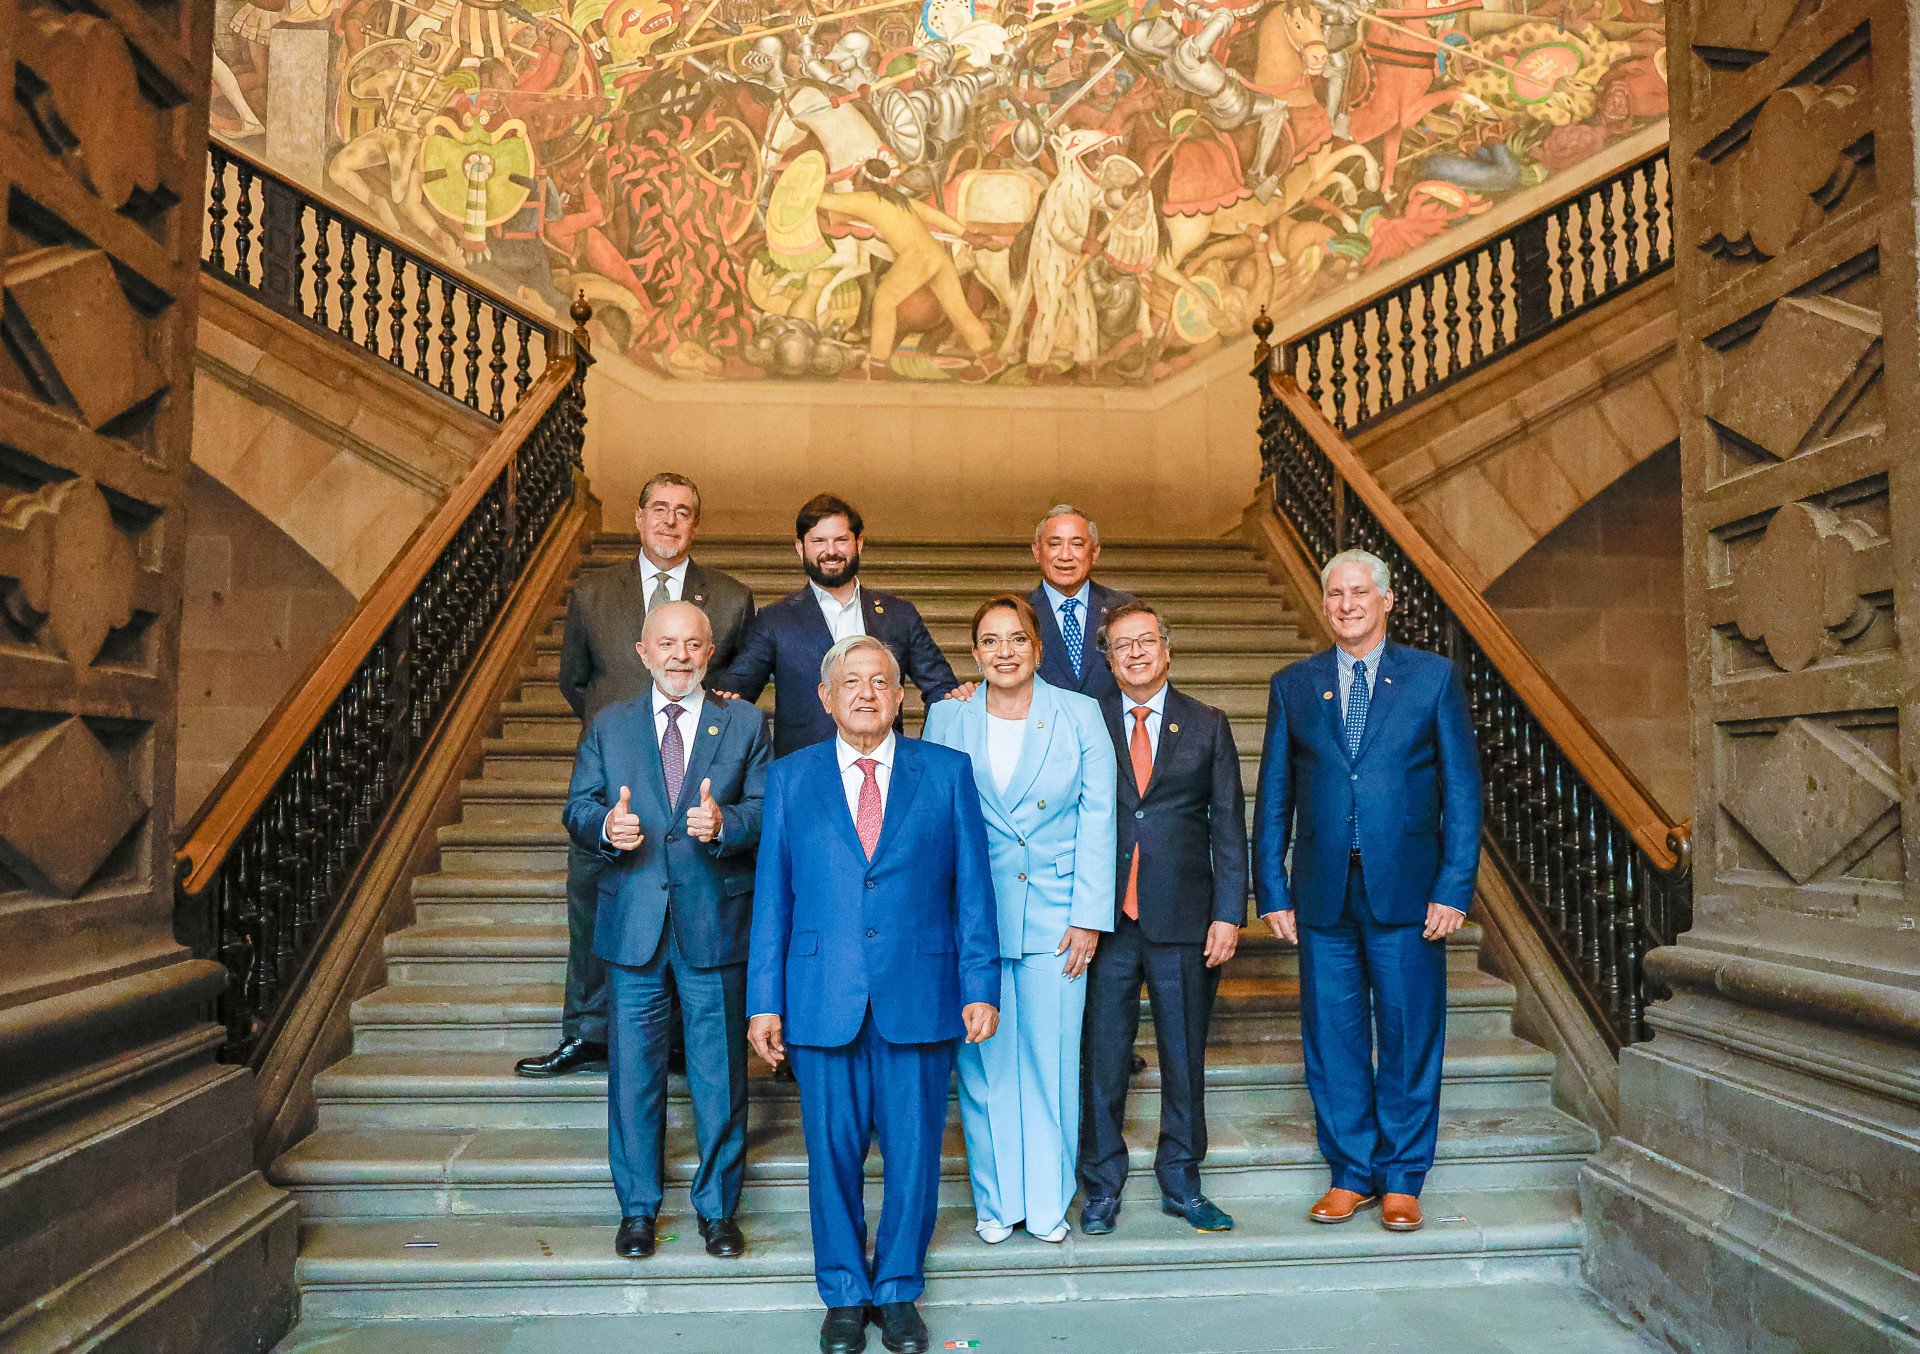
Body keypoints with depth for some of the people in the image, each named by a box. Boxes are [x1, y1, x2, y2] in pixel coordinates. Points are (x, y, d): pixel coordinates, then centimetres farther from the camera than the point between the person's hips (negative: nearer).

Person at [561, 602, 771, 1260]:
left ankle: (718, 1207, 24)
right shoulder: (608, 726, 9)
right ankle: (638, 1208, 27)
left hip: (715, 924, -1)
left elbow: (767, 809, -3)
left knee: (720, 1075, 7)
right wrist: (605, 825, -18)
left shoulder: (744, 723, 4)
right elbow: (578, 807, 4)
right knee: (633, 1072, 9)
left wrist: (724, 822, -24)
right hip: (633, 926, 1)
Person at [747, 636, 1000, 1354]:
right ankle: (844, 1295, 30)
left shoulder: (947, 773, 5)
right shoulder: (789, 778, 7)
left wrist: (981, 987, -2)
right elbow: (771, 897, 6)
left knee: (914, 1154, 8)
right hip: (822, 1002, 0)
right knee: (832, 1154, 9)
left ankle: (898, 1291, 30)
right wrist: (765, 1000, 2)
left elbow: (972, 888, 4)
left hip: (919, 999, 0)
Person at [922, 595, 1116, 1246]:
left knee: (1052, 1058, 6)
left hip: (1055, 916, 0)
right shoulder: (945, 718, 3)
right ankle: (995, 1200, 25)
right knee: (984, 1062, 7)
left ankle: (1049, 1199, 25)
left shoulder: (1080, 715, 0)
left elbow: (1098, 820, 0)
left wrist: (1088, 918, -5)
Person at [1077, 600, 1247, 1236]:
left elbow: (1229, 826, 4)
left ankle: (1181, 1184, 28)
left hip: (1184, 920, 1)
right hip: (1107, 920, -1)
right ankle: (1102, 1187, 24)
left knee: (1185, 1058, 11)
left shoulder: (1207, 725, 6)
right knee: (1103, 1059, 7)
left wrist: (1229, 914, -3)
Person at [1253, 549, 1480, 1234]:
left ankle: (1401, 1181, 22)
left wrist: (1454, 888, -6)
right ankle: (1350, 1173, 24)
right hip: (1322, 893, 2)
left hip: (1406, 891, -1)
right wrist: (1272, 892, 4)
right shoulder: (1293, 685, 9)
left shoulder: (1434, 677, 4)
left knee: (1410, 1036, 6)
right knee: (1332, 1038, 8)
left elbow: (1461, 790, 1)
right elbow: (1273, 799, 9)